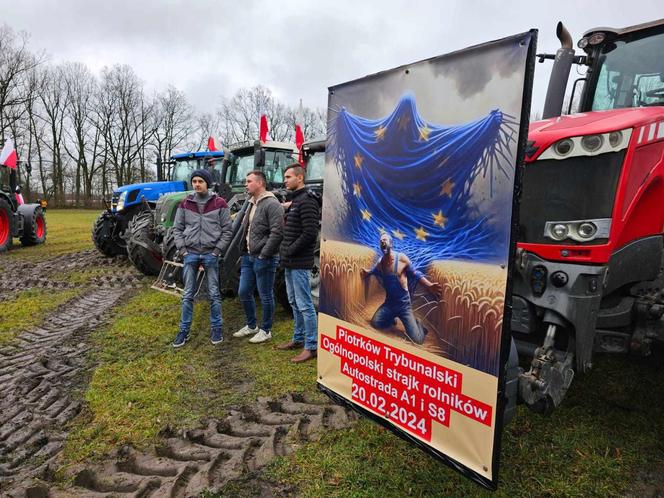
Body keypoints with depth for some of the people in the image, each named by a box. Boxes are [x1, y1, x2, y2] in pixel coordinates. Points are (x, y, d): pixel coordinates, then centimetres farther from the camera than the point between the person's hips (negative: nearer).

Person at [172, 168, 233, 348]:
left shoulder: (219, 203, -3)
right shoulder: (185, 204, 4)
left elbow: (227, 230, -1)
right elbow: (177, 229, 9)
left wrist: (217, 250, -7)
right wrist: (182, 249, -1)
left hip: (211, 254, -2)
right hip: (190, 254, 2)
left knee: (214, 294, 6)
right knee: (188, 295, 8)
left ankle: (216, 328, 19)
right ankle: (184, 330, 18)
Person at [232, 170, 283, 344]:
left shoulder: (272, 204, -14)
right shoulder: (252, 204, 16)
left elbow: (277, 233, -21)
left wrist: (263, 255, -18)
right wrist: (244, 252, 15)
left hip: (263, 259, -9)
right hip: (248, 257, 9)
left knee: (265, 296, 4)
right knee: (244, 293, 15)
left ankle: (265, 330, 19)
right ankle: (251, 326, 32)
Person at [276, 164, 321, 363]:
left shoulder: (306, 201, -15)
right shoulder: (293, 201, 16)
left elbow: (309, 233, -22)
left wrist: (290, 251, -15)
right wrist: (285, 252, 9)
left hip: (300, 263, -10)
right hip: (290, 263, 10)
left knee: (304, 305, -3)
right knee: (294, 302, 18)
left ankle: (311, 346, 6)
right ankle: (298, 339, 31)